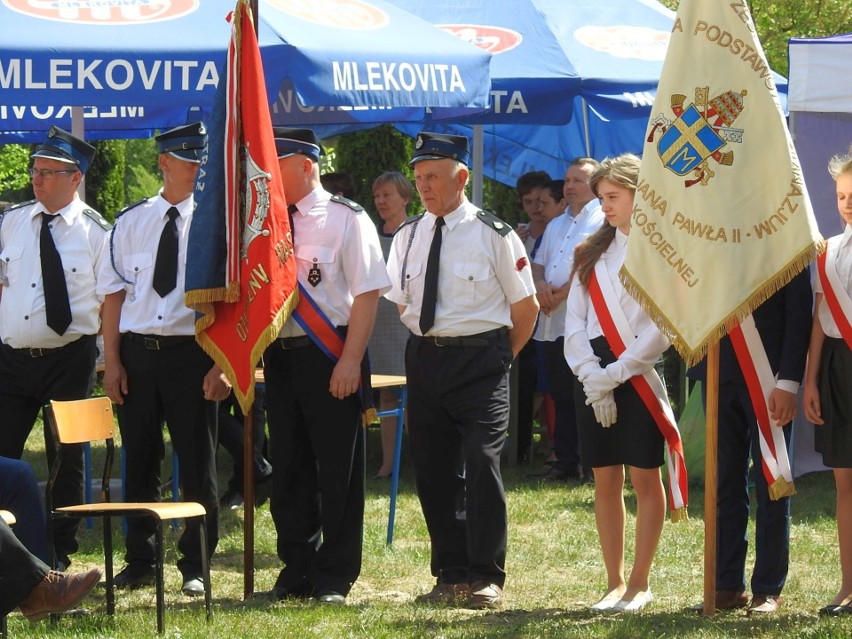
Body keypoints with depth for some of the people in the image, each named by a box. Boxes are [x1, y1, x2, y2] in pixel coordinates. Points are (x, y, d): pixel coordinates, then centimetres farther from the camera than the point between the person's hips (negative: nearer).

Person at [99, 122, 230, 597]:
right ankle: (140, 562, 20)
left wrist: (222, 364, -11)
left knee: (198, 464, 2)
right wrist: (112, 360, 2)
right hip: (136, 350, 3)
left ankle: (197, 567, 12)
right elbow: (114, 291, 8)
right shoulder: (132, 222, 8)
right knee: (139, 460, 10)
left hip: (192, 352, -3)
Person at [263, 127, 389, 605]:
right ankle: (297, 571, 20)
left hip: (330, 361, -6)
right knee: (288, 467, 10)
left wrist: (350, 362, -18)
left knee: (338, 469, 0)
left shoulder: (346, 219, -6)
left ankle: (334, 578, 8)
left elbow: (367, 293, -10)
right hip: (279, 354, 6)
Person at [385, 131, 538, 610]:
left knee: (482, 463, -12)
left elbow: (526, 306, 2)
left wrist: (500, 358, 5)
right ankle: (451, 577, 14)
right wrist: (429, 344, 12)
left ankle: (486, 578, -5)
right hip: (424, 361, 5)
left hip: (481, 359, -5)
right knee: (434, 472, 6)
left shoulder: (494, 235, -5)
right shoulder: (407, 238, 9)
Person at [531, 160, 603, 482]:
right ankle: (565, 461, 15)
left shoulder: (602, 222, -3)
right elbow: (538, 264, 22)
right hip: (552, 322, 8)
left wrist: (562, 292, -13)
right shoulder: (556, 225, 24)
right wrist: (540, 285, -1)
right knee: (561, 397, 11)